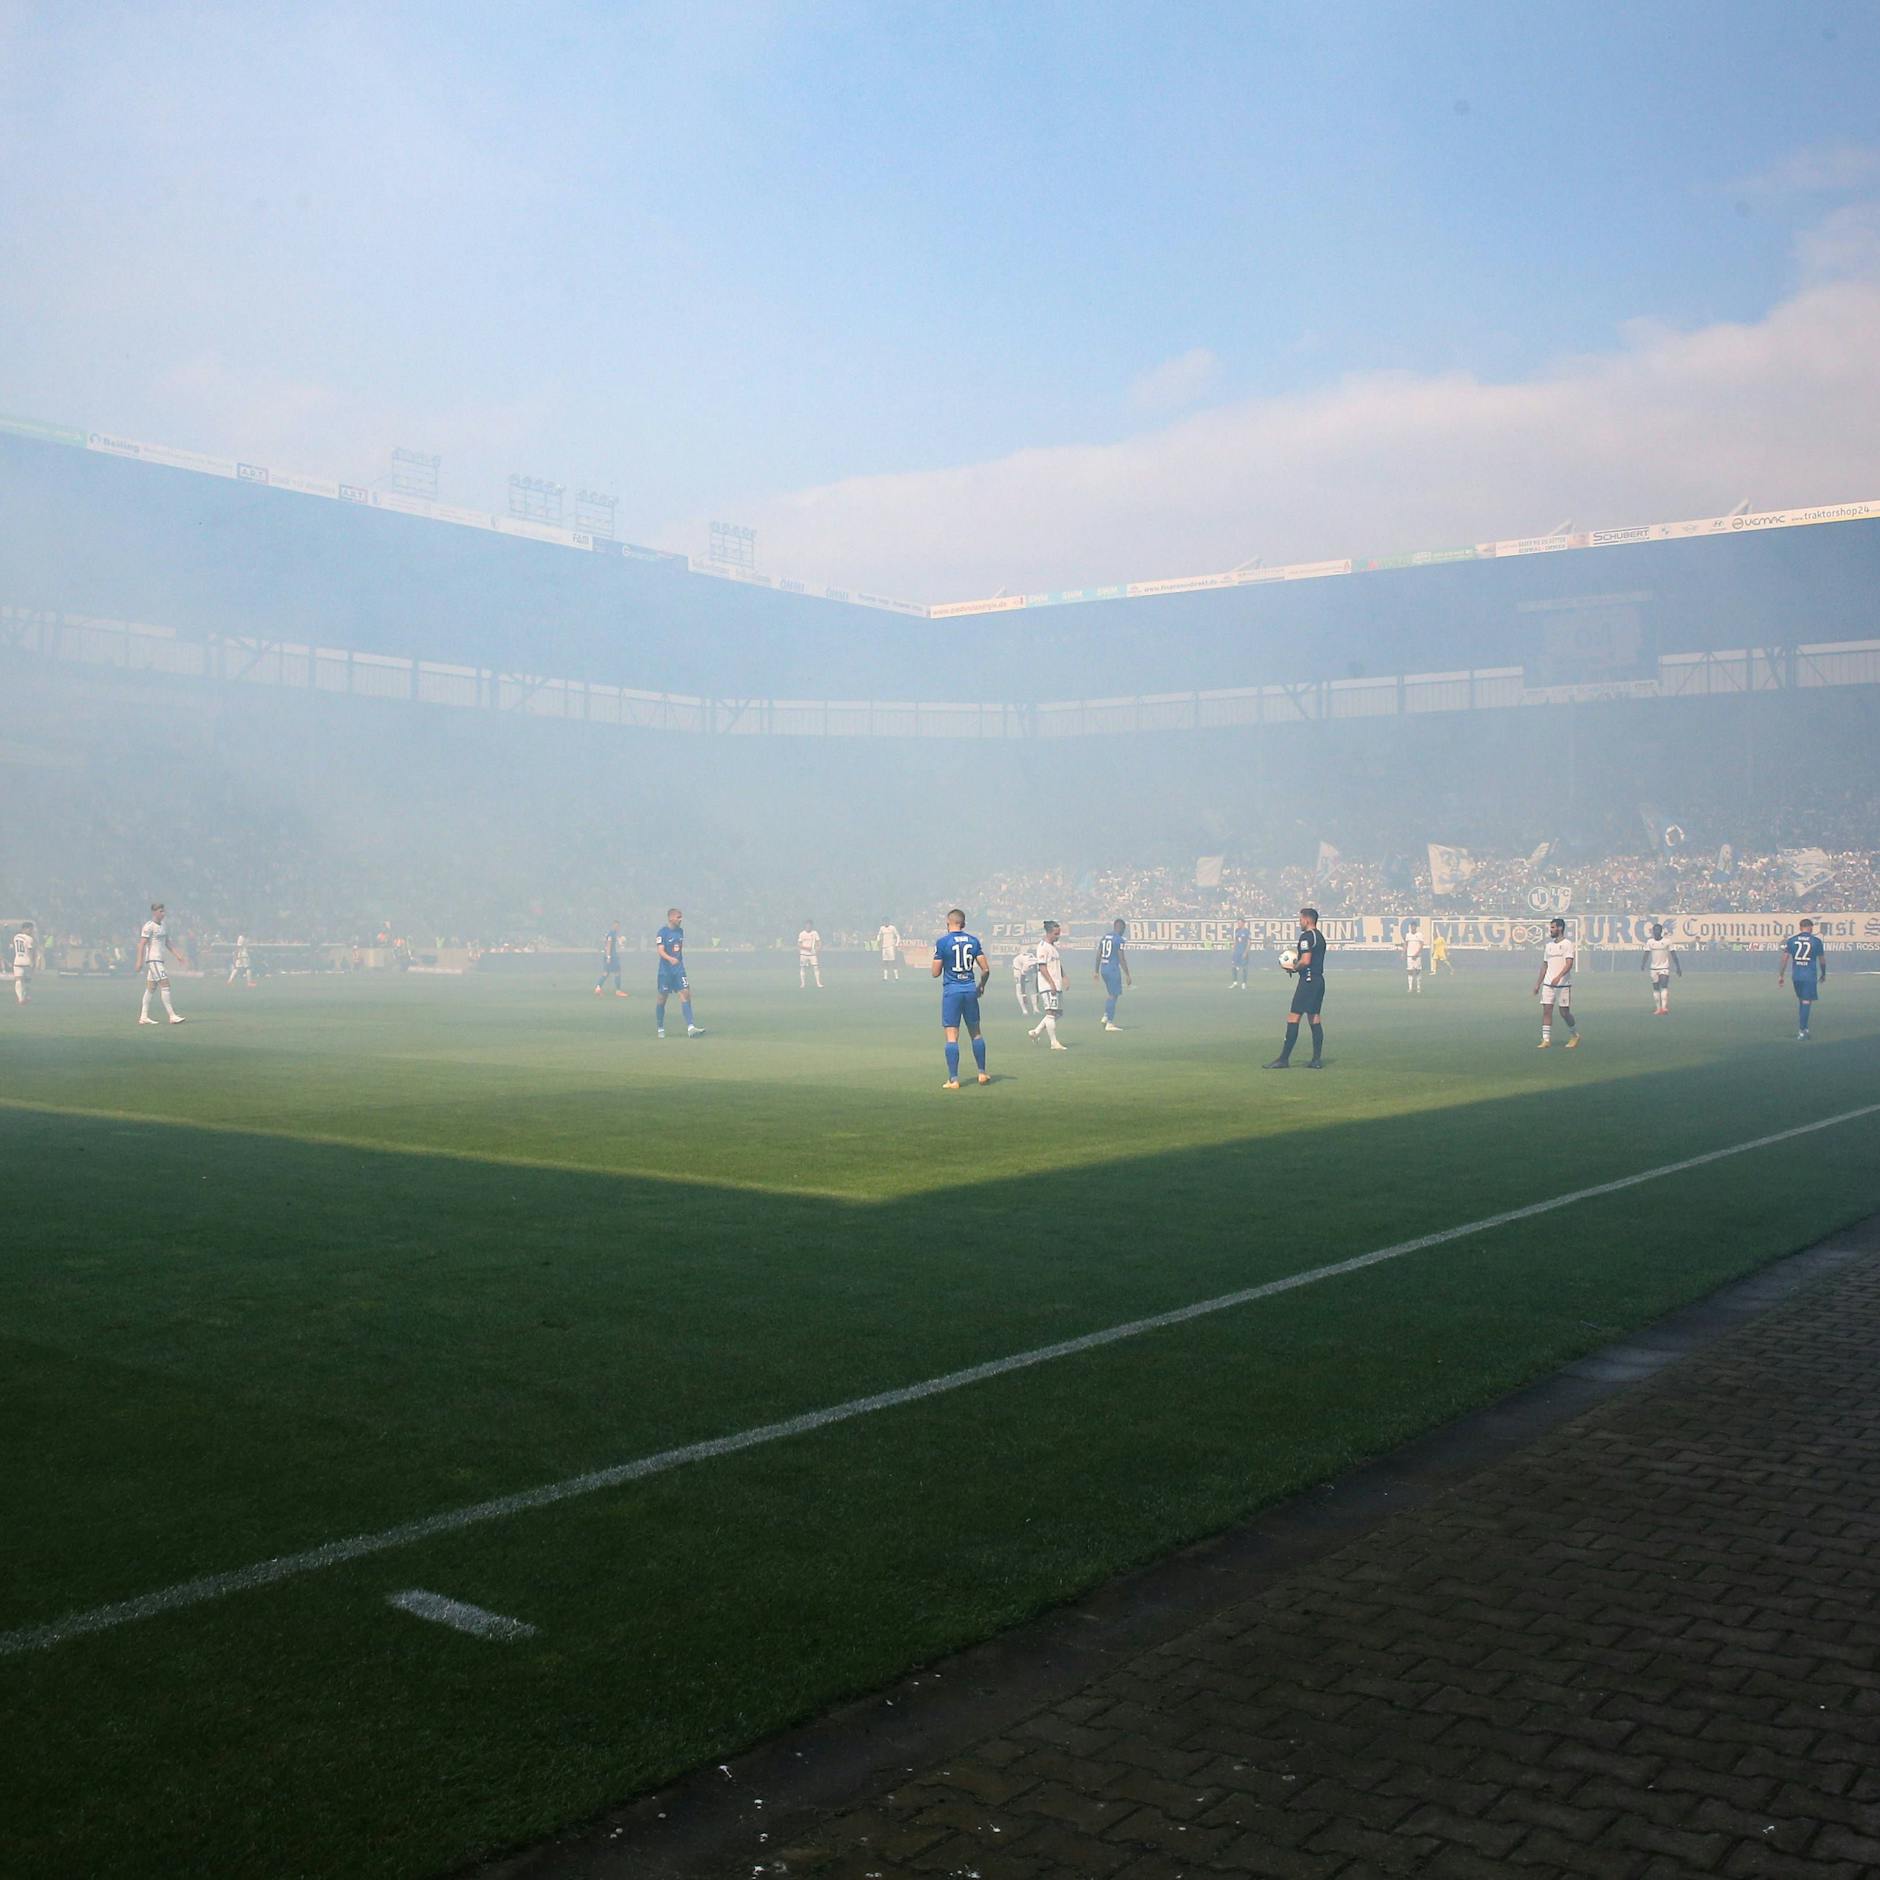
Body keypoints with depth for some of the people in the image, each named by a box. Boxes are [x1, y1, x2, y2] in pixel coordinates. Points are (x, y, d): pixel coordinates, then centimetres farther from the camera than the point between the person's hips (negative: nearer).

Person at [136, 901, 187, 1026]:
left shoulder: (163, 926, 15)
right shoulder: (149, 926, -11)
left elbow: (167, 943, 22)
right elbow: (141, 944, -14)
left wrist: (177, 954, 15)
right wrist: (139, 961, -19)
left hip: (160, 960, 9)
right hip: (153, 959, -9)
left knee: (151, 988, 10)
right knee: (165, 985, -13)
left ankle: (144, 1017, 13)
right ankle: (172, 1016, -15)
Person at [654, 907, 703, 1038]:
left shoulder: (680, 931, 9)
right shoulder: (662, 932, -10)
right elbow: (661, 951, -20)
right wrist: (670, 959, -37)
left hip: (679, 969, 5)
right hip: (665, 970, -5)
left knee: (686, 994, -8)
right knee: (662, 997, 5)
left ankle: (690, 1028, -13)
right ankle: (660, 1028, 20)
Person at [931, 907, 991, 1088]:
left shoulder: (942, 942, -7)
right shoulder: (973, 941, 4)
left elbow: (935, 973, -6)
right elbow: (986, 969, 3)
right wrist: (981, 985, 21)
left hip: (951, 990, -4)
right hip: (970, 989, 4)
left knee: (952, 1036, -2)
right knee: (975, 1032, 16)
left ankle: (953, 1080, -5)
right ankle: (982, 1073, 20)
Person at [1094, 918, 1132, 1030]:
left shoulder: (1104, 937, 11)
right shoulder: (1119, 939, -11)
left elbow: (1098, 955, 14)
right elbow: (1121, 959, -13)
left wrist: (1096, 971, 22)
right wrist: (1127, 975, -9)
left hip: (1103, 968, 7)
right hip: (1113, 969, -7)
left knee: (1111, 993, 21)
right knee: (1113, 995, -2)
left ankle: (1106, 1016, 12)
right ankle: (1109, 1023, -1)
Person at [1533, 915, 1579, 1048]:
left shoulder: (1567, 944, -7)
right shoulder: (1549, 945, 13)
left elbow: (1569, 964, -18)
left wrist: (1558, 977, -31)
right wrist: (1538, 984, 15)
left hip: (1563, 984, -6)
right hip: (1548, 984, 6)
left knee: (1564, 1012, 0)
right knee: (1546, 1010, -3)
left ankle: (1575, 1035, 22)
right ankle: (1546, 1039, -1)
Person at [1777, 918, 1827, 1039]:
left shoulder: (1791, 940, 4)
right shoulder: (1816, 940, 0)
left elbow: (1785, 958, 2)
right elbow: (1822, 960, 8)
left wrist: (1780, 975, 6)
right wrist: (1823, 974, 24)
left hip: (1797, 976, 3)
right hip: (1810, 976, -3)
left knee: (1801, 1000, 18)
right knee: (1806, 1002, -2)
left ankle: (1804, 1028, 22)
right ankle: (1802, 1030, -6)